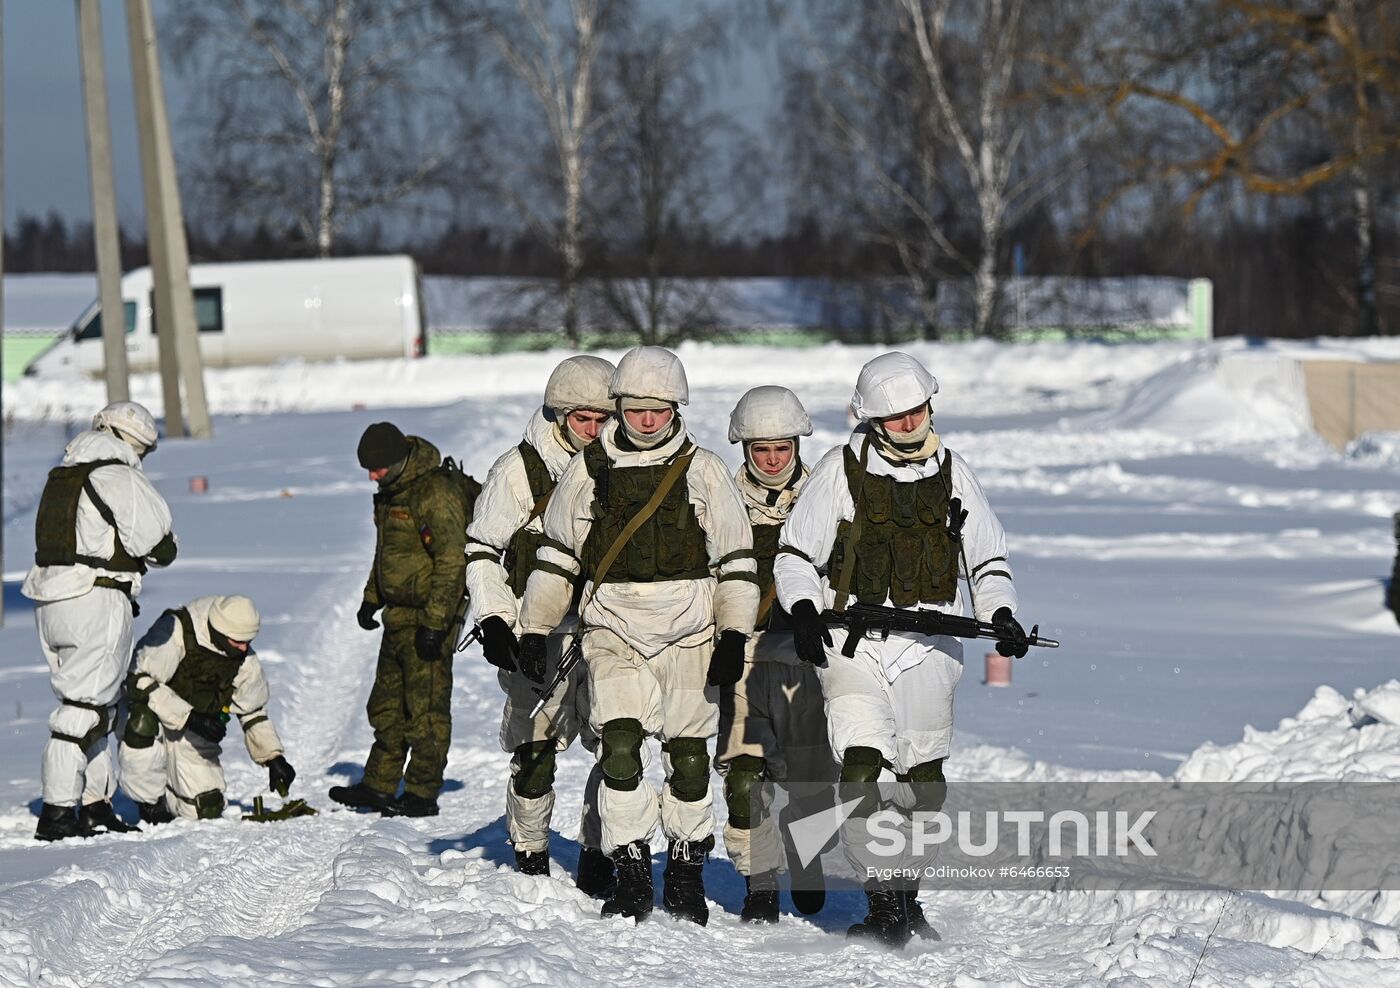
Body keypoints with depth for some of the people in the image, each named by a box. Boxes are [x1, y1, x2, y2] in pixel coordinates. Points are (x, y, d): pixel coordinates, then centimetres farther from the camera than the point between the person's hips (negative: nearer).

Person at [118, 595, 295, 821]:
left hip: (193, 737, 5)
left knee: (207, 811, -8)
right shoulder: (175, 631, -24)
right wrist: (189, 717, -33)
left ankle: (166, 797, 27)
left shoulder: (244, 658, -5)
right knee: (142, 725, -41)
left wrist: (274, 758, -2)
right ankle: (150, 803, -18)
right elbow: (141, 679, -29)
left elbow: (253, 713, 8)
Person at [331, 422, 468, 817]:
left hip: (429, 617, -10)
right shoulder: (392, 492, 12)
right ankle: (378, 787, 22)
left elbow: (451, 562, -21)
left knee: (426, 709, -5)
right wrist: (371, 599, 21)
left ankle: (423, 794, 0)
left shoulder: (436, 494, -18)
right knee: (387, 704, 14)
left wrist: (435, 624, -23)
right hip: (398, 616, 10)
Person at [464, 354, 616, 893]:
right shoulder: (518, 470, -5)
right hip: (538, 631, -3)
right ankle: (530, 857, 12)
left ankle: (598, 857, 4)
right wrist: (493, 621, -6)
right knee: (535, 748, -1)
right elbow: (481, 550, 3)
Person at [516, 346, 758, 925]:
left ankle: (687, 873, 17)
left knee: (688, 755, 2)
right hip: (612, 630, 0)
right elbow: (556, 556, 14)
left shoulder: (703, 471, 4)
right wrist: (534, 630, 10)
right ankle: (631, 876, -6)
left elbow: (736, 560, 6)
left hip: (688, 634, 0)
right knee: (619, 747, -13)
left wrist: (734, 637, -2)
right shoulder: (588, 470, 7)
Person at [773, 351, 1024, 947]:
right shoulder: (841, 471, 1)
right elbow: (795, 555, 5)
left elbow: (988, 560, 19)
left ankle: (907, 894, 22)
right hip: (853, 638, -3)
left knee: (923, 779, 6)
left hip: (927, 645, 3)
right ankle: (883, 902, -17)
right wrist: (803, 609, -13)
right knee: (861, 768, -17)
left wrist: (1000, 613, 1)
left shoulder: (952, 474, 11)